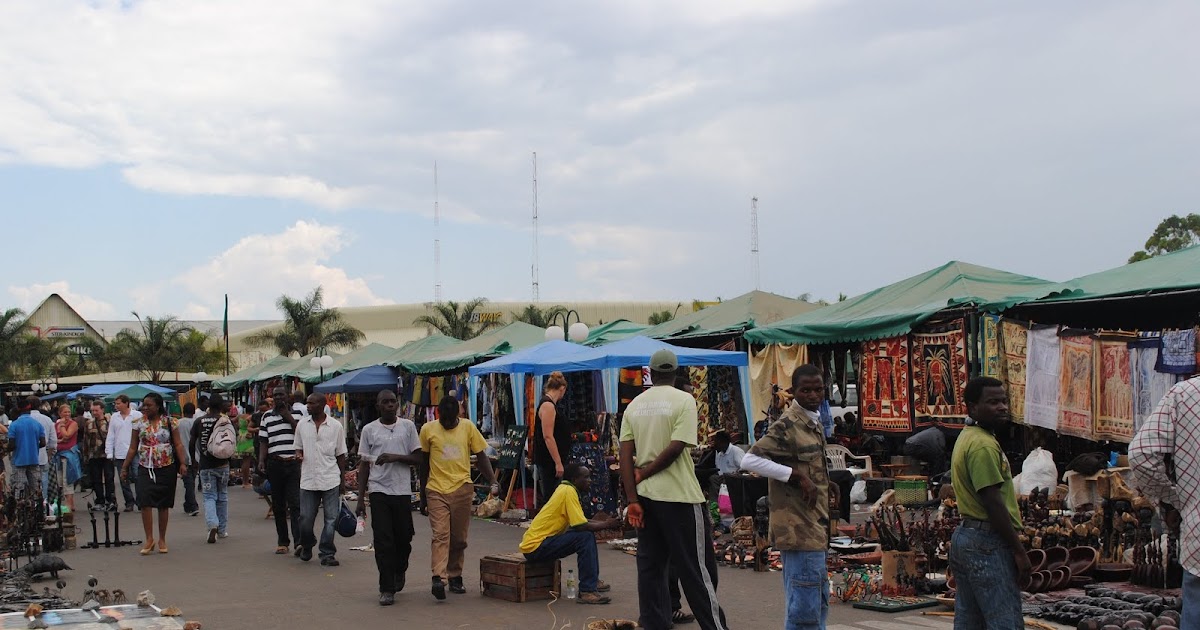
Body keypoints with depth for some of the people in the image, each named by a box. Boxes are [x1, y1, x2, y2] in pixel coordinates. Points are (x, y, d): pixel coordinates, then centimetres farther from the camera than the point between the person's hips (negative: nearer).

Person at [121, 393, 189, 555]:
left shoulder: (170, 422, 0)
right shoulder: (139, 424, 4)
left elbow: (178, 445, -1)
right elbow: (133, 448, 8)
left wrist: (182, 463, -11)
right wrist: (124, 467, 5)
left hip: (166, 469, -1)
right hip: (146, 468, 1)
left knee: (163, 505, 5)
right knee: (145, 503, -12)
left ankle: (162, 539, 16)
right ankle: (149, 539, -6)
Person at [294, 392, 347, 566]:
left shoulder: (336, 426, 1)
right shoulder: (302, 425, 6)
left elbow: (341, 455, 6)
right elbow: (298, 448, 17)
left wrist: (342, 480, 5)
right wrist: (299, 455, -8)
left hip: (330, 480, -2)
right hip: (308, 480, 2)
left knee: (330, 520, -1)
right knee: (305, 519, 4)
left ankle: (327, 554, 8)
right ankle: (306, 546, 29)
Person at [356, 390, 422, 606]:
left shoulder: (408, 426, 5)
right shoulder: (369, 430, 5)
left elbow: (418, 458, 4)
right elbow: (364, 465, 7)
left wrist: (395, 457, -13)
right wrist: (361, 497, 3)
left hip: (402, 490, 1)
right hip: (379, 491, -1)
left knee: (404, 538, 8)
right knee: (383, 541, -5)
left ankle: (399, 570, 37)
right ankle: (386, 589, 1)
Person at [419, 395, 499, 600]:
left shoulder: (468, 427, 4)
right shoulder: (428, 429, 3)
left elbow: (481, 456, 7)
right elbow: (424, 463, 10)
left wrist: (493, 480, -8)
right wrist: (422, 495, 12)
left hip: (462, 489, 2)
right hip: (436, 490, -1)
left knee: (459, 538, 8)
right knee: (440, 535, -13)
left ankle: (455, 577, 20)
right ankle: (438, 578, -22)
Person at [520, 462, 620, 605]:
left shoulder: (565, 489, 13)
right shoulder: (568, 491, -16)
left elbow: (580, 521, 19)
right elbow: (581, 526, -22)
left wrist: (603, 522, 7)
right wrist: (606, 525, -8)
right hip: (534, 547, -10)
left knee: (588, 533, 16)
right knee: (585, 537, -22)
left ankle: (593, 581, 20)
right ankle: (587, 592, -22)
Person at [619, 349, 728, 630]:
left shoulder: (635, 405, 6)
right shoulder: (684, 400, -7)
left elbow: (626, 455, 1)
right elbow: (676, 448, -16)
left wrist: (632, 499, -1)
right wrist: (644, 473, -5)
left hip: (645, 496, 5)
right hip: (680, 495, -5)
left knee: (650, 567, 9)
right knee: (697, 569, 1)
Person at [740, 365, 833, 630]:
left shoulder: (815, 423, 13)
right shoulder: (787, 425, -15)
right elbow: (750, 460, -24)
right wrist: (797, 476, -24)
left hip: (815, 527, 10)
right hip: (800, 529, -10)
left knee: (819, 604, 18)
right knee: (805, 608, -8)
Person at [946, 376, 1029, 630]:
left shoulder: (967, 438, 17)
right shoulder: (983, 444, -15)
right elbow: (993, 503, -20)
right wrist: (1019, 551, -16)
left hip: (963, 536, 11)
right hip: (988, 542, -11)